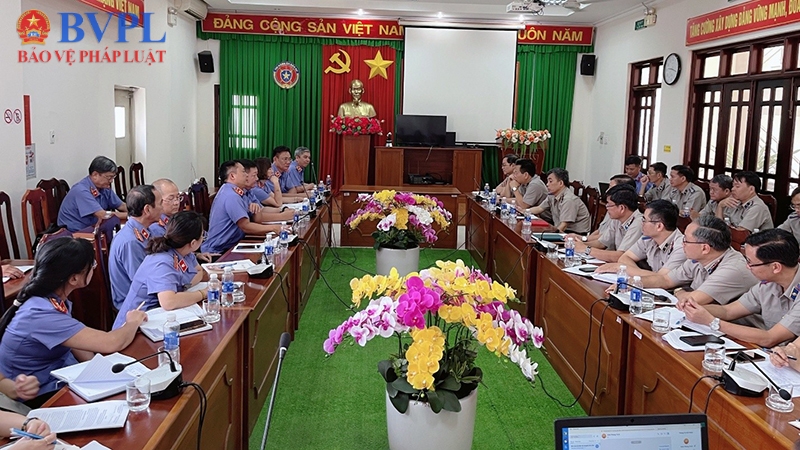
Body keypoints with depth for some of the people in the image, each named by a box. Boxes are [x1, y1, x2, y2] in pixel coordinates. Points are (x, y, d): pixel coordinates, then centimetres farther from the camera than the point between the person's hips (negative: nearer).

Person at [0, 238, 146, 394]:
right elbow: (111, 343, -30)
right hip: (42, 398, -7)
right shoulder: (42, 314, -30)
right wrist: (134, 322, -10)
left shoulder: (56, 299, -5)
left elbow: (75, 342, 10)